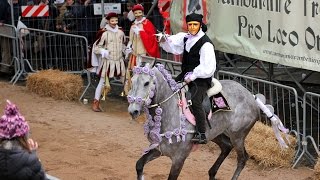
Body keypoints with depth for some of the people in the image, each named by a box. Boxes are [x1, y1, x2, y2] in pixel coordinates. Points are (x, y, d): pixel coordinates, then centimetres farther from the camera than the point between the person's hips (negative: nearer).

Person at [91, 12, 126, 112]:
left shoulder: (120, 33, 4)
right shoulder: (104, 34, -11)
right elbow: (96, 47, -7)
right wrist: (103, 51, -24)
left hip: (119, 61, 4)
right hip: (107, 61, -4)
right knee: (102, 81, -2)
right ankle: (96, 103, 4)